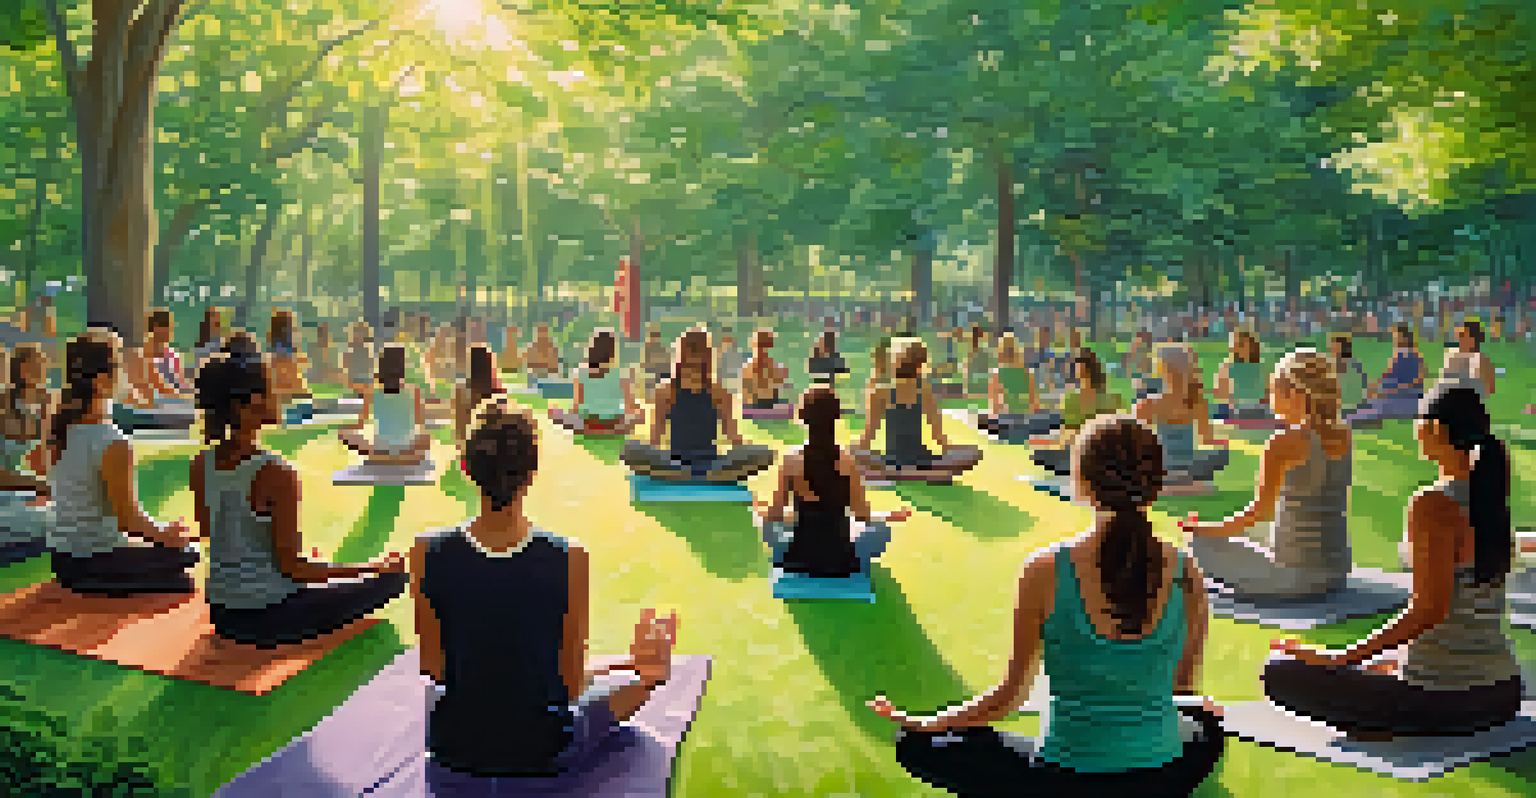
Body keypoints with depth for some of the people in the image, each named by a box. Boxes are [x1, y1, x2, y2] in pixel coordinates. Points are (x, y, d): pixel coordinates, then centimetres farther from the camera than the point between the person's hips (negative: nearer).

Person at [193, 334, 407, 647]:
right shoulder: (275, 474, -24)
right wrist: (370, 568, -13)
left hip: (221, 617, 8)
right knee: (393, 577, -1)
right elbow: (291, 567, -20)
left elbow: (208, 531, 12)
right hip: (268, 620, -8)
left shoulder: (201, 465, -3)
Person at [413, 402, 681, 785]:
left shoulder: (428, 554, -17)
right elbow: (572, 684, -13)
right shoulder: (569, 560, -22)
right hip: (542, 753, -2)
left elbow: (433, 669, -4)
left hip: (455, 750, 2)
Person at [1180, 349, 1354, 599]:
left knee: (1200, 546, 11)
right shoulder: (1343, 436, 2)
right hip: (1337, 573, 8)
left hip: (1295, 575, -8)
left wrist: (1202, 529, -10)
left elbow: (1259, 510, -19)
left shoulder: (1285, 442, -18)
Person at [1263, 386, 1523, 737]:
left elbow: (1428, 609, -22)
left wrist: (1342, 658, -19)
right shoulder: (1493, 497, 5)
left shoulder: (1433, 503, -19)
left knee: (1279, 672, 0)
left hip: (1444, 698, -8)